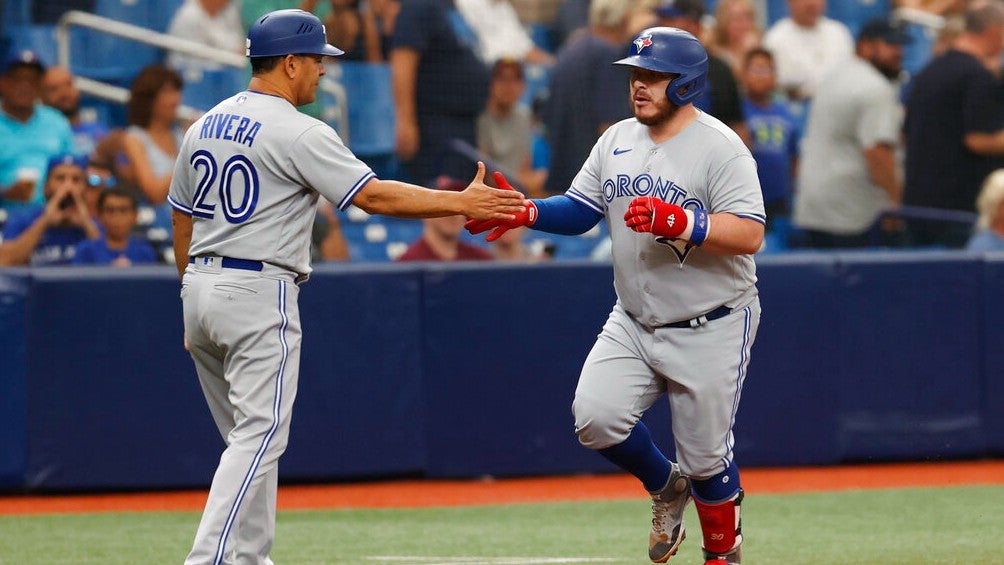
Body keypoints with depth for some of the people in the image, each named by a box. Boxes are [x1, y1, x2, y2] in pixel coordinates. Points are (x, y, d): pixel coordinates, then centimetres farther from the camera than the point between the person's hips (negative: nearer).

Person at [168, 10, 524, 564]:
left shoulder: (204, 126, 13)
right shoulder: (297, 133, -11)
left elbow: (182, 226, 18)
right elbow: (373, 195, -16)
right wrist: (461, 202, -11)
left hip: (201, 290, 8)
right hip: (258, 294, -8)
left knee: (251, 437, 16)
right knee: (260, 437, -9)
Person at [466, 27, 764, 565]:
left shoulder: (720, 147, -15)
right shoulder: (617, 141, 6)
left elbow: (749, 235, -24)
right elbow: (578, 210, 8)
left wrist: (678, 222, -36)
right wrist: (527, 212, -11)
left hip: (710, 329, -6)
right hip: (633, 321, 6)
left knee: (705, 455, 1)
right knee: (595, 416, -13)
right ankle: (666, 488, 17)